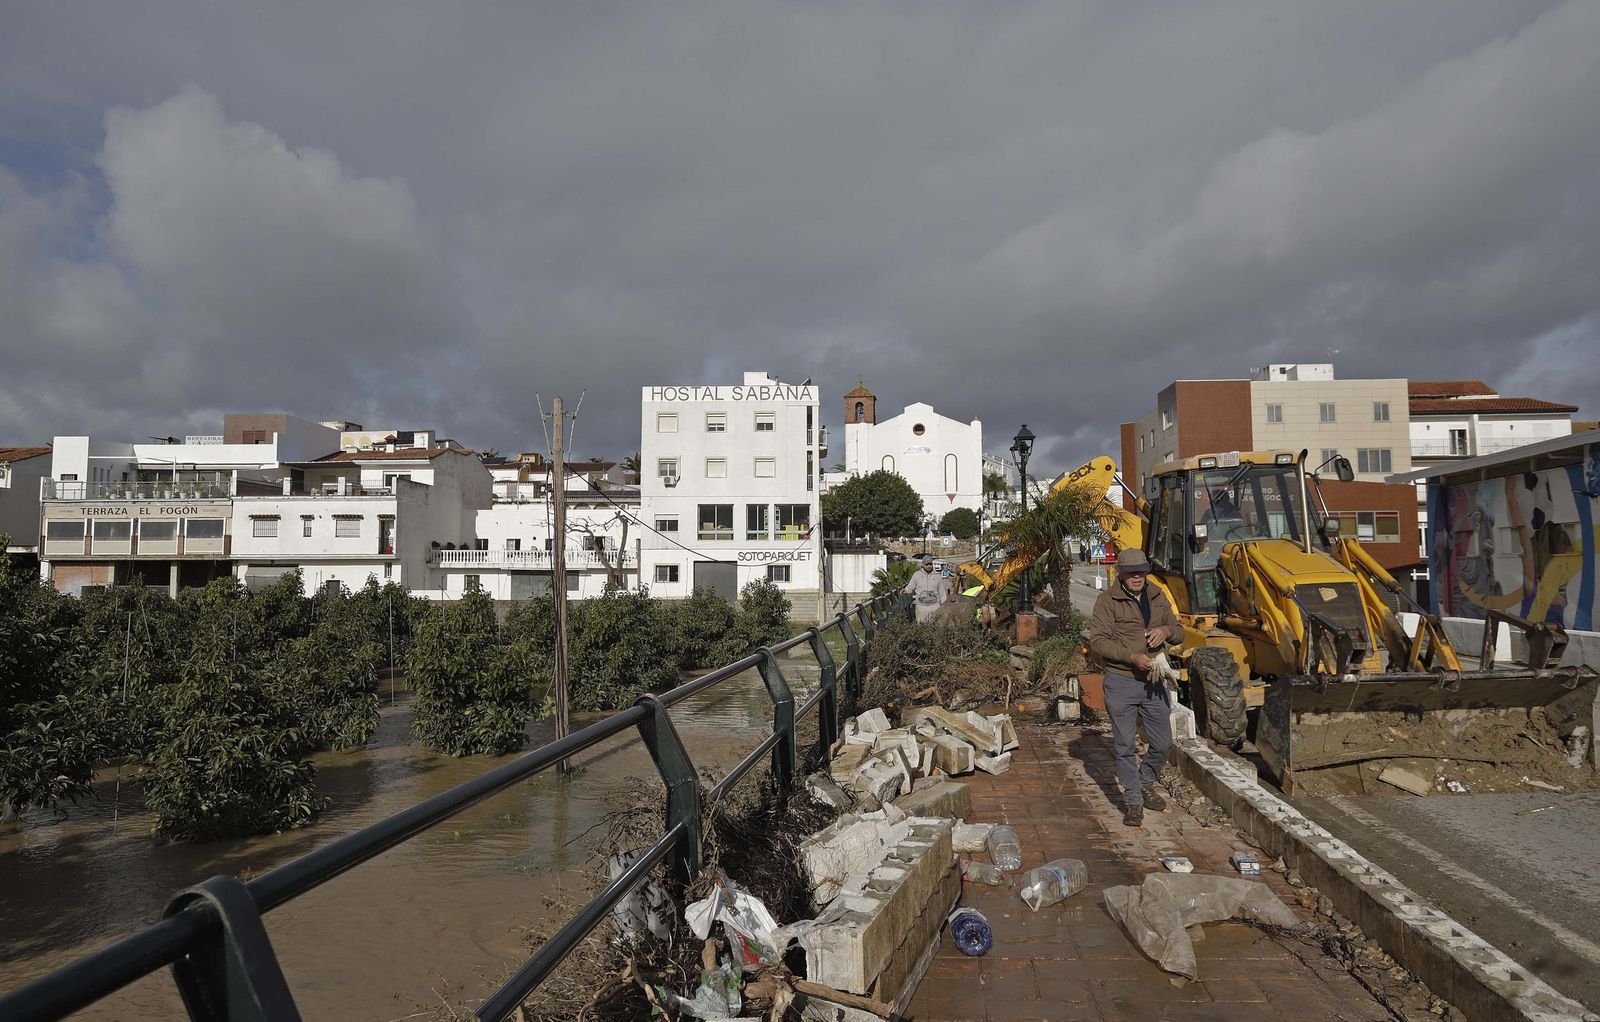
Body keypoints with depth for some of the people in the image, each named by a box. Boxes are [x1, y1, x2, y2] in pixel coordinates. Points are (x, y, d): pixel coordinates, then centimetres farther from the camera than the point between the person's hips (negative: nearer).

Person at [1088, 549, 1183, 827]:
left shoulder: (1157, 597, 9)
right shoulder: (1108, 601, -8)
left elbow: (1179, 631, 16)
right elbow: (1098, 642, -15)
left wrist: (1166, 630, -9)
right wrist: (1131, 657, -25)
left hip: (1154, 682, 5)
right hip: (1121, 683, -5)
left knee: (1162, 743, 11)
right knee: (1126, 745, 2)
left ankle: (1145, 784, 36)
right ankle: (1133, 801, 15)